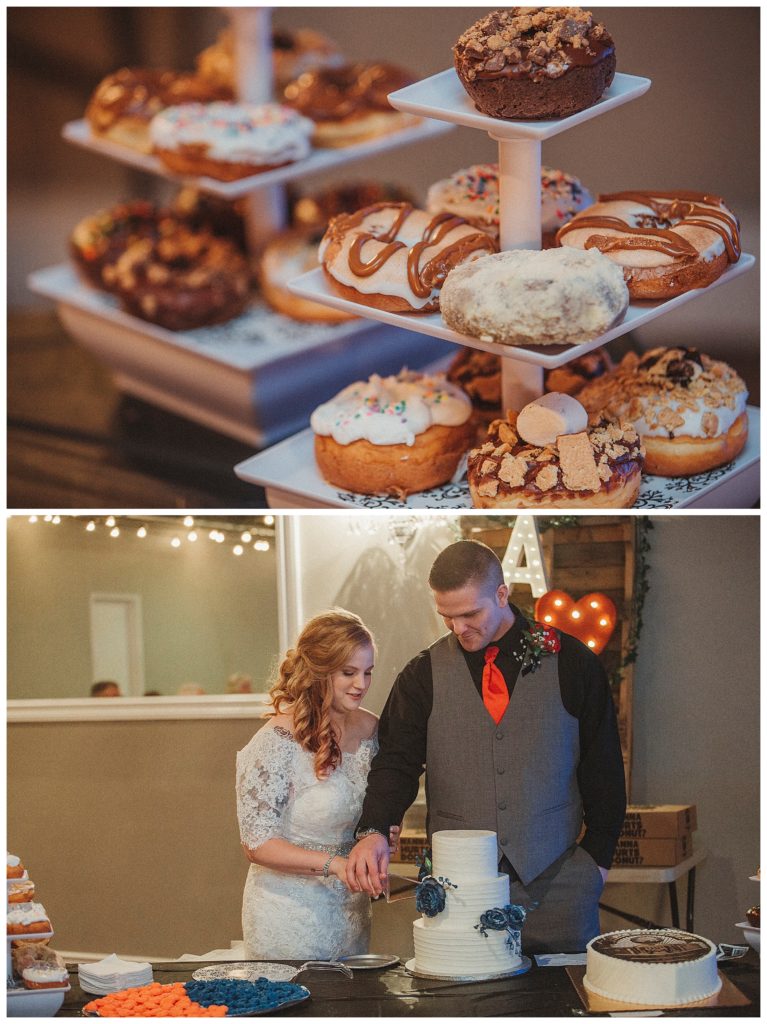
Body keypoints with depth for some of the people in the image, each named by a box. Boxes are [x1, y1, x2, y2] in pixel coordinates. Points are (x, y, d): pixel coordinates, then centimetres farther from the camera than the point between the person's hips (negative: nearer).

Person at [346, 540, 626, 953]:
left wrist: (597, 857, 5)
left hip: (555, 882, 0)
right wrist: (373, 832, -16)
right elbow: (396, 761, 2)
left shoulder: (572, 663, 3)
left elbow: (604, 768, 8)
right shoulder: (424, 674, 7)